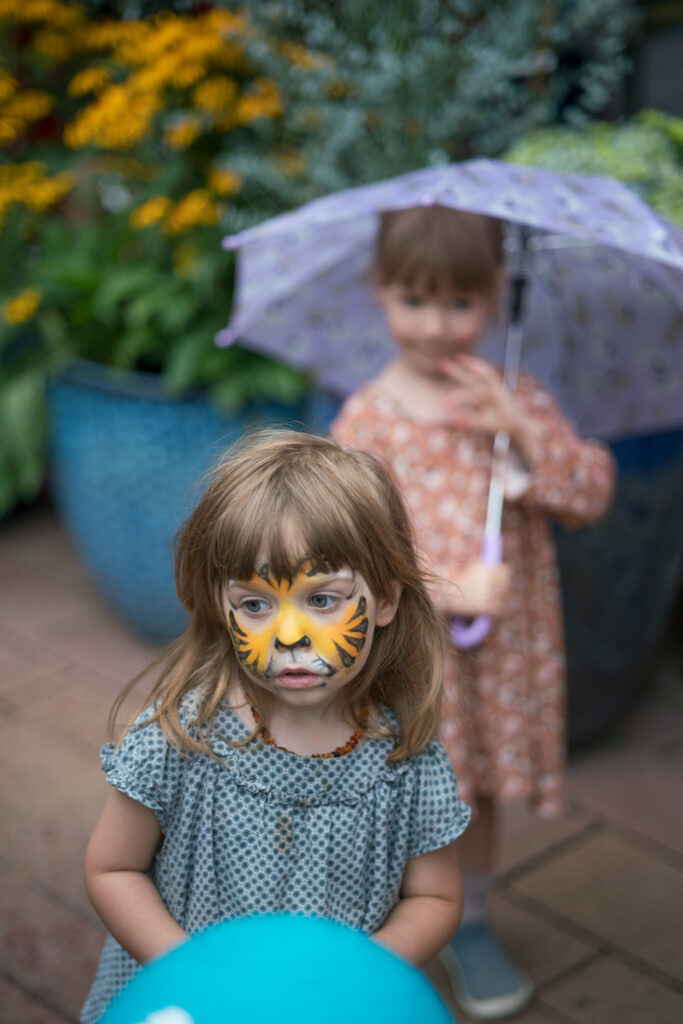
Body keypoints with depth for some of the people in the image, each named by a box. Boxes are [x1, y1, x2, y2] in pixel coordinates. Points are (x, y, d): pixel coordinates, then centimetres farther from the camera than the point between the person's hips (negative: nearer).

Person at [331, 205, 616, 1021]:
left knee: (479, 796, 19)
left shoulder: (514, 400, -1)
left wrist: (518, 426, -20)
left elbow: (592, 494, -7)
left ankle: (470, 929, 42)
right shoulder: (365, 420, -11)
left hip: (505, 645, 3)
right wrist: (447, 592, -26)